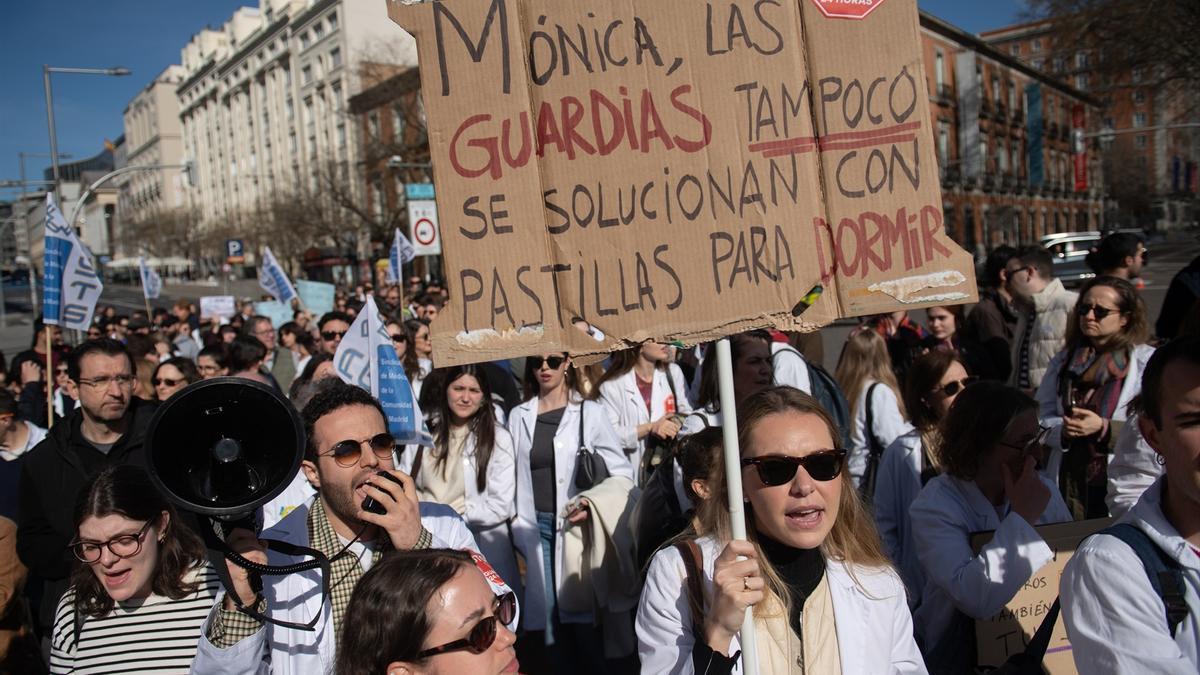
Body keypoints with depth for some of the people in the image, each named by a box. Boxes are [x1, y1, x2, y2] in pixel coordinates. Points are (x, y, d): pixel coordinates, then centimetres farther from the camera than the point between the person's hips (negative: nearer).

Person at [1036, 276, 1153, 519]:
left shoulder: (1148, 362, -2)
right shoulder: (1063, 360, 13)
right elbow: (1042, 415, 9)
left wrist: (1103, 427, -20)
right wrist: (1062, 429, -11)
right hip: (1069, 479, 3)